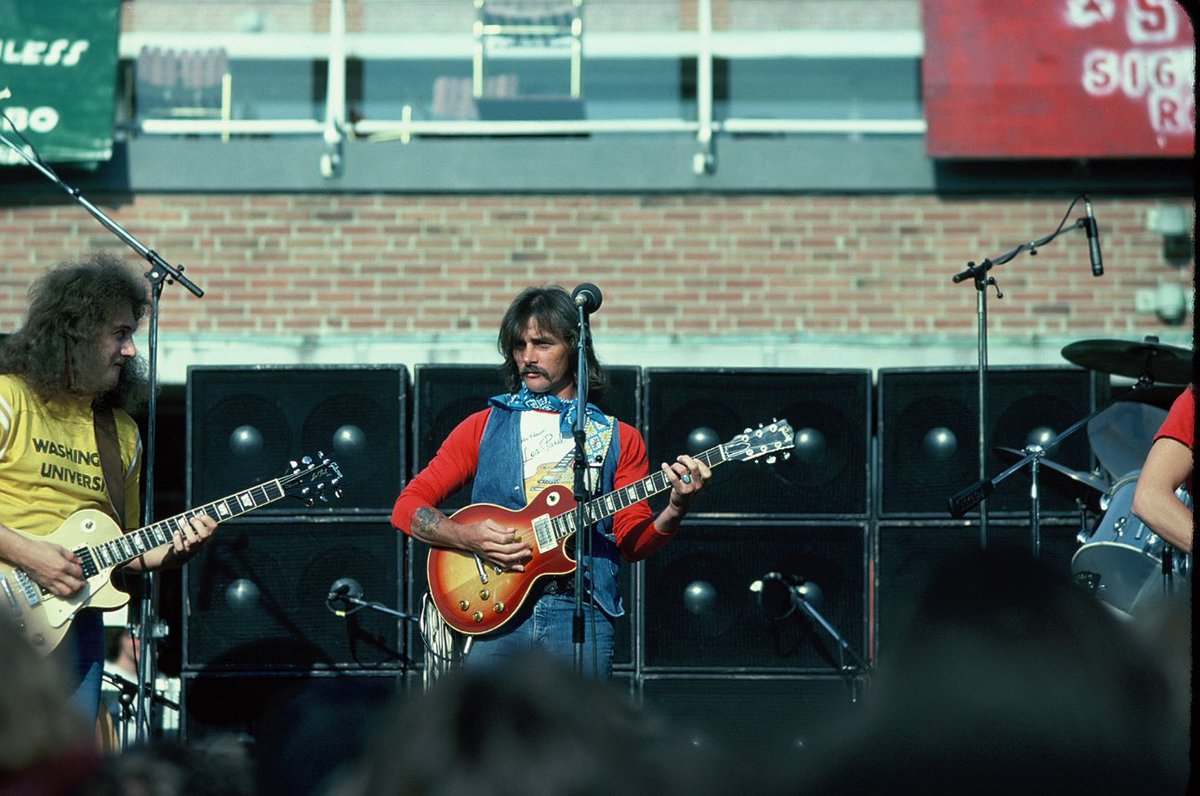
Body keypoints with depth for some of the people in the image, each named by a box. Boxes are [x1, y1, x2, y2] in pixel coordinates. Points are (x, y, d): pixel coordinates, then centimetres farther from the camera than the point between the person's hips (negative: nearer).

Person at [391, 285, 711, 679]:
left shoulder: (619, 438, 15)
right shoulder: (484, 426, 14)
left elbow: (633, 541, 7)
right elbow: (407, 506, 9)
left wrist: (675, 510, -13)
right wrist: (470, 537, -8)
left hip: (581, 613, 0)